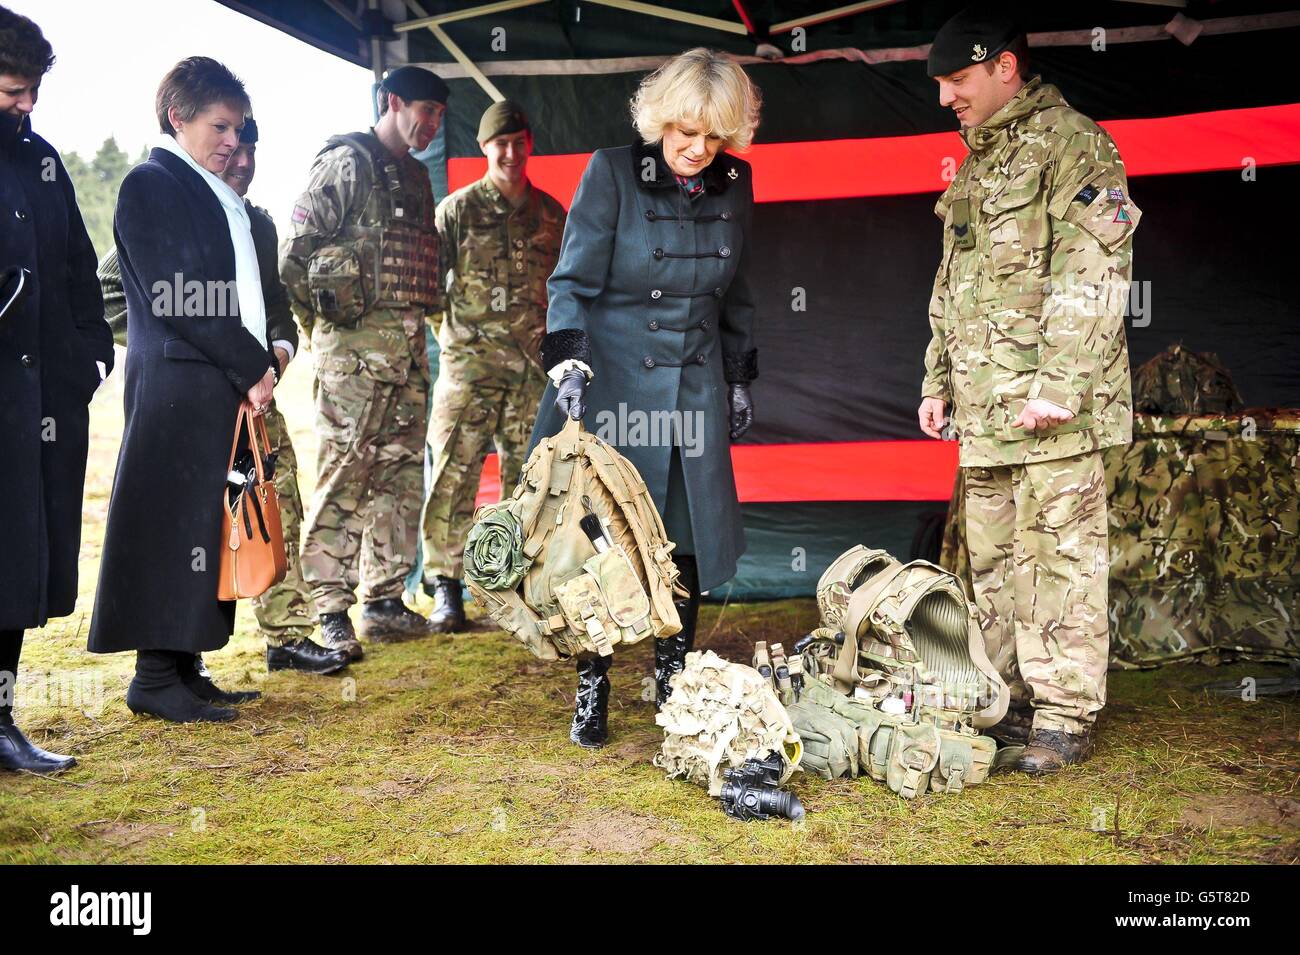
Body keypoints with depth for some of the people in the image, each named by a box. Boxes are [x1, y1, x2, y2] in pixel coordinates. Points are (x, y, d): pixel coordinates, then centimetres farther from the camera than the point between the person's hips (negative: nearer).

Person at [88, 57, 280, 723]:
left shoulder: (218, 195, 22)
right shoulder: (150, 186, -4)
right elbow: (177, 299, -13)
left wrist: (260, 363, 7)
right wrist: (252, 367, -11)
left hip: (225, 386, 8)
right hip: (176, 385, -8)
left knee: (207, 521, 8)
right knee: (172, 518, -6)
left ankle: (184, 667, 14)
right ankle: (155, 675, 1)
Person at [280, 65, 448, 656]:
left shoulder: (416, 176, 21)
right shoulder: (346, 162, -4)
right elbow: (295, 250, -8)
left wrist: (421, 318, 12)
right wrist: (319, 321, -3)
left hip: (408, 343, 8)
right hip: (355, 341, -8)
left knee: (402, 475, 9)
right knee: (344, 474, -7)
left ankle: (384, 601, 18)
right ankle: (330, 613, -1)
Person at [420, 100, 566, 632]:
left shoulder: (551, 214, 13)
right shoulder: (457, 209, 3)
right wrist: (436, 333, -6)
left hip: (534, 363, 3)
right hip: (470, 358, -3)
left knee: (527, 474, 6)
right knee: (455, 471, -7)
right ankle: (444, 583, 0)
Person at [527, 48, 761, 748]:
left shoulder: (734, 185, 6)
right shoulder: (611, 172, -7)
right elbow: (574, 280, -10)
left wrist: (740, 376, 16)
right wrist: (568, 363, -23)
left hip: (695, 386, 4)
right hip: (612, 381, -4)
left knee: (688, 535, 4)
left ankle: (672, 678, 20)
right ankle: (591, 690, 10)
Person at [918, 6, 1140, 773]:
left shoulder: (1070, 144, -6)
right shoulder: (978, 163, 21)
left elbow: (1093, 279, -15)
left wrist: (1060, 385, -20)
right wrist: (939, 380, 20)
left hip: (1051, 414, -8)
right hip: (984, 410, 9)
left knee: (1060, 558, -3)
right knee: (995, 562, 13)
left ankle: (1066, 719, 7)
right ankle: (1010, 704, 24)